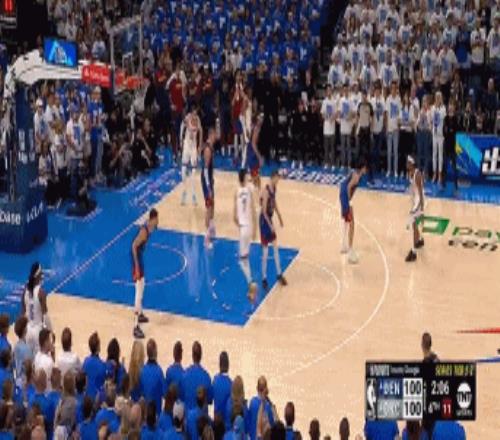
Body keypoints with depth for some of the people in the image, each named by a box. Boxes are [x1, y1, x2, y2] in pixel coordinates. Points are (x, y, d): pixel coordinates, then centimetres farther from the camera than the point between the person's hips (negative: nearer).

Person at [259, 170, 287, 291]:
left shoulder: (274, 188, 2)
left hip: (270, 219, 9)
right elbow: (264, 211, -24)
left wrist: (279, 217, 22)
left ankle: (279, 275, 26)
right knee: (265, 251, -2)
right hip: (264, 221, -9)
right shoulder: (266, 191, -25)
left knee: (276, 247, 15)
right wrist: (270, 225, -24)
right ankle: (264, 279, 9)